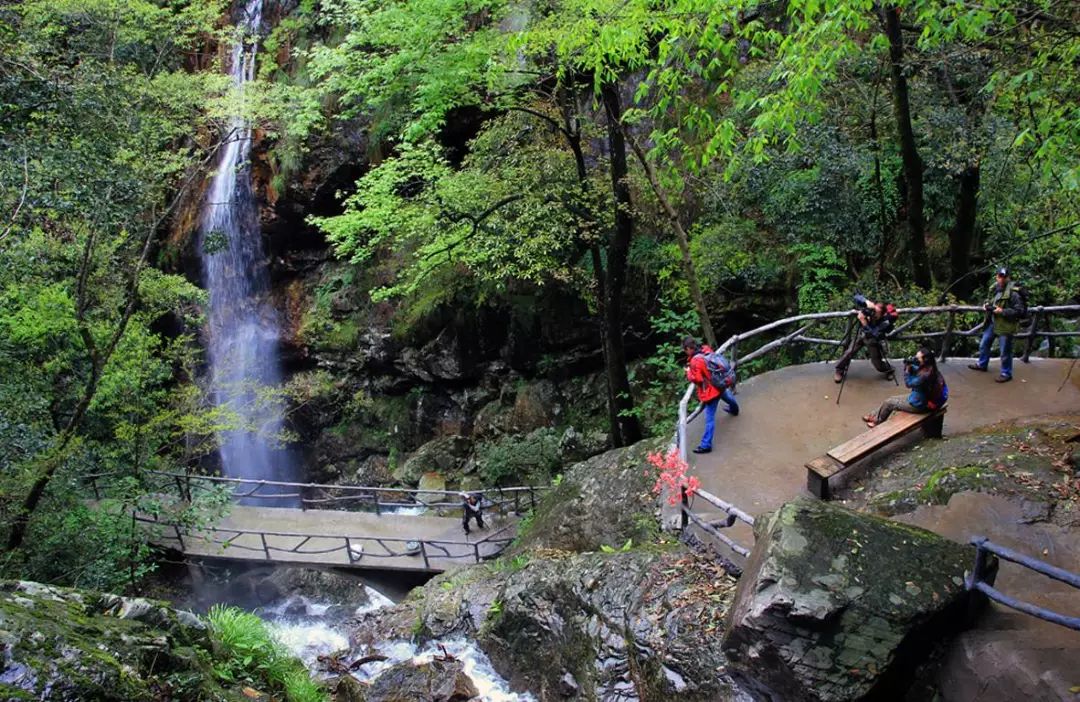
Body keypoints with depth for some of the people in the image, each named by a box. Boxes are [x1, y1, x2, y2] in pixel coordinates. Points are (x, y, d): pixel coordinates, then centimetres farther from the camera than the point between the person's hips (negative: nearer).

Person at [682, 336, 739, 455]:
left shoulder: (695, 361, -30)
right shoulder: (706, 349, -7)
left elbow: (697, 379, -26)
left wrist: (688, 372, -9)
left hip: (710, 390, -8)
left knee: (710, 418, -4)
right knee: (726, 396, 40)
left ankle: (706, 445, 0)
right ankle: (734, 409, 72)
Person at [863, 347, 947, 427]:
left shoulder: (925, 374, -33)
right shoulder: (929, 368, -4)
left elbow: (909, 383, -20)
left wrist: (907, 369, -17)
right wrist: (910, 366, -10)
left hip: (917, 405, -9)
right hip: (921, 399, 9)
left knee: (888, 402, 7)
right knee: (893, 398, 19)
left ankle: (877, 421, 31)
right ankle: (874, 416, 30)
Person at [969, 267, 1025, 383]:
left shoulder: (1013, 293, -22)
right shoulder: (994, 288, 2)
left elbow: (1020, 311, -23)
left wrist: (1002, 311, -26)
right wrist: (986, 304, -1)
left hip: (1005, 325, -8)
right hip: (992, 323, 8)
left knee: (1005, 351, 4)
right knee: (984, 344, 22)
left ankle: (1006, 374, 19)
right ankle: (982, 364, 44)